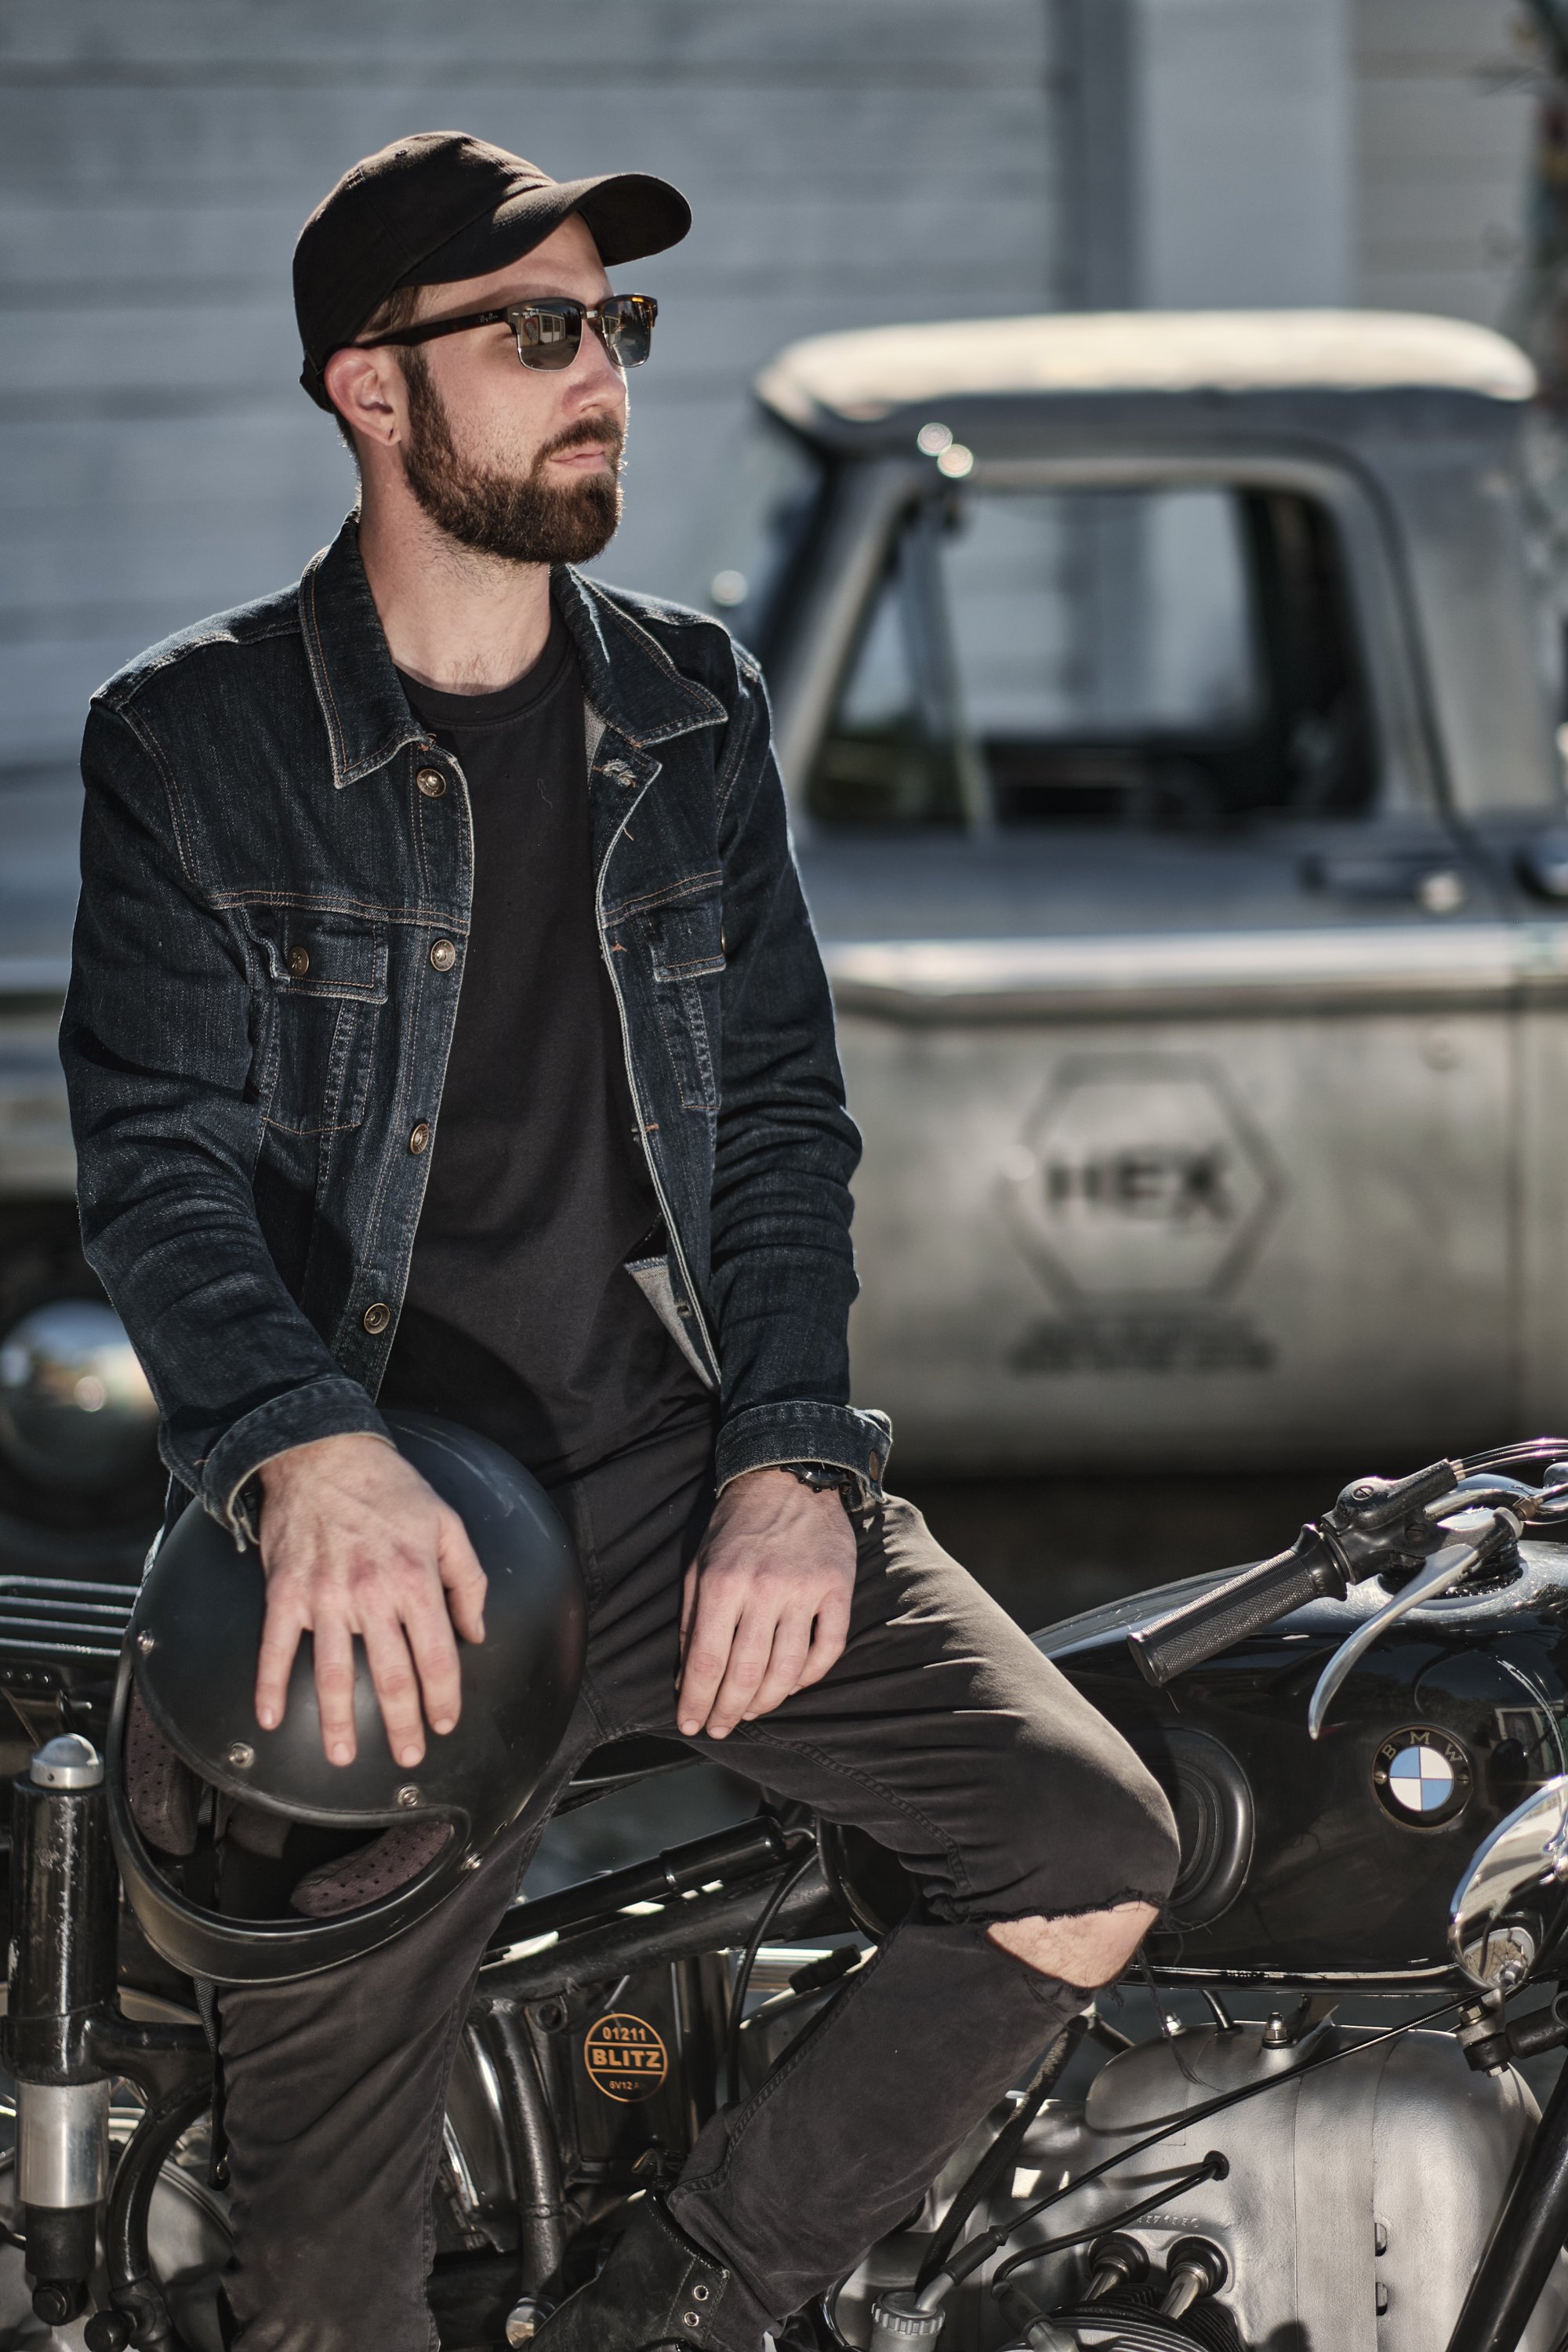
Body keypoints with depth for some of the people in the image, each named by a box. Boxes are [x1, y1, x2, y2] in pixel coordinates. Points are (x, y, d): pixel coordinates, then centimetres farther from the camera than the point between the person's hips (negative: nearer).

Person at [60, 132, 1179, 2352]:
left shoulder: (691, 706, 12)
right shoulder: (196, 738, -2)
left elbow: (785, 1109, 10)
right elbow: (160, 1166, -10)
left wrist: (793, 1461, -6)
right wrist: (305, 1451, -30)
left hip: (696, 1469, 4)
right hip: (386, 1527, -4)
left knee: (1095, 1849, -13)